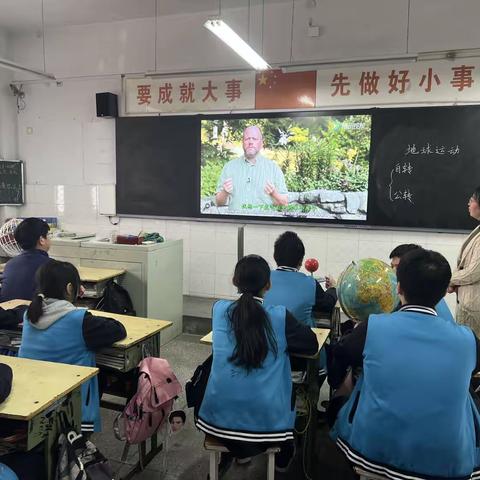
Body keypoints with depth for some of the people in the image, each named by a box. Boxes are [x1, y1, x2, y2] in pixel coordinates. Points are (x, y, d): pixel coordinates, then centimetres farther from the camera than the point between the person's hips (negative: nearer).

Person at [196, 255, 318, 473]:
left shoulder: (219, 309, -3)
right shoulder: (280, 316, -10)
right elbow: (312, 345, 5)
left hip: (219, 414, 2)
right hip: (266, 418, -1)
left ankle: (229, 452, 47)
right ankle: (282, 457, 50)